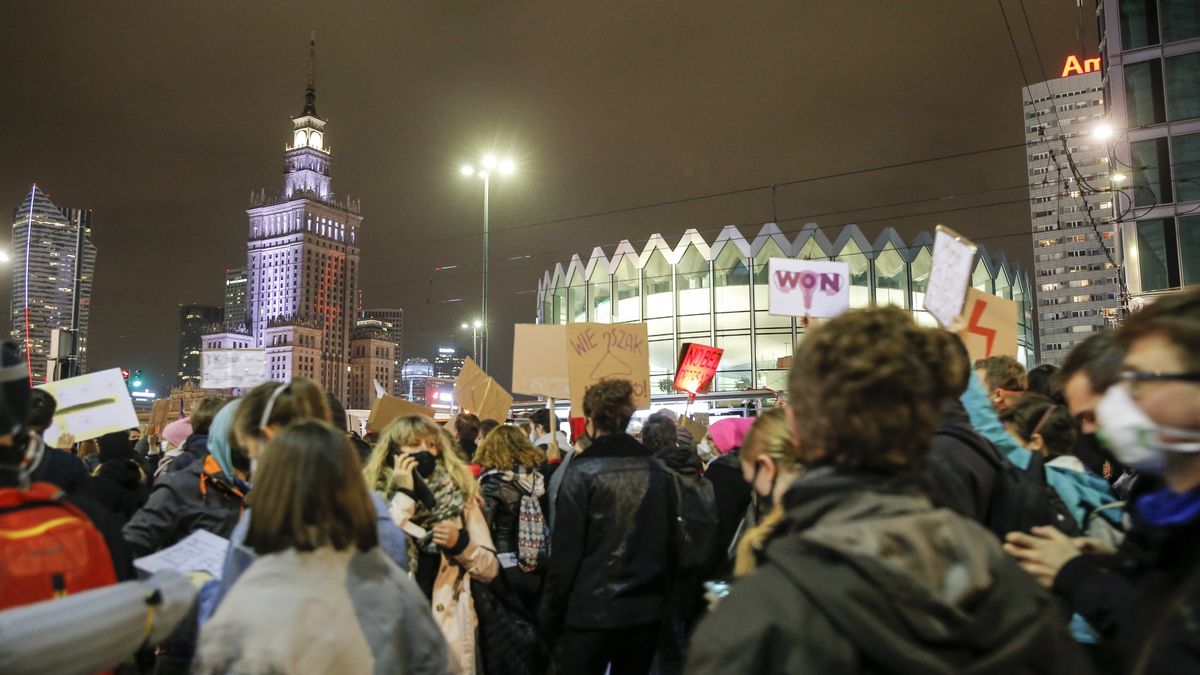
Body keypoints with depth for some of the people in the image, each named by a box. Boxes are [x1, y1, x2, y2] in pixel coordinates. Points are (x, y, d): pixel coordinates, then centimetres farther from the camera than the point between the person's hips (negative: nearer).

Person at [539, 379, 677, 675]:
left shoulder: (582, 472, -12)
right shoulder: (658, 471, 3)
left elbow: (566, 551, -13)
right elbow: (670, 543, 7)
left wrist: (550, 614, -4)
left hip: (590, 611, -4)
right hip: (646, 610, 5)